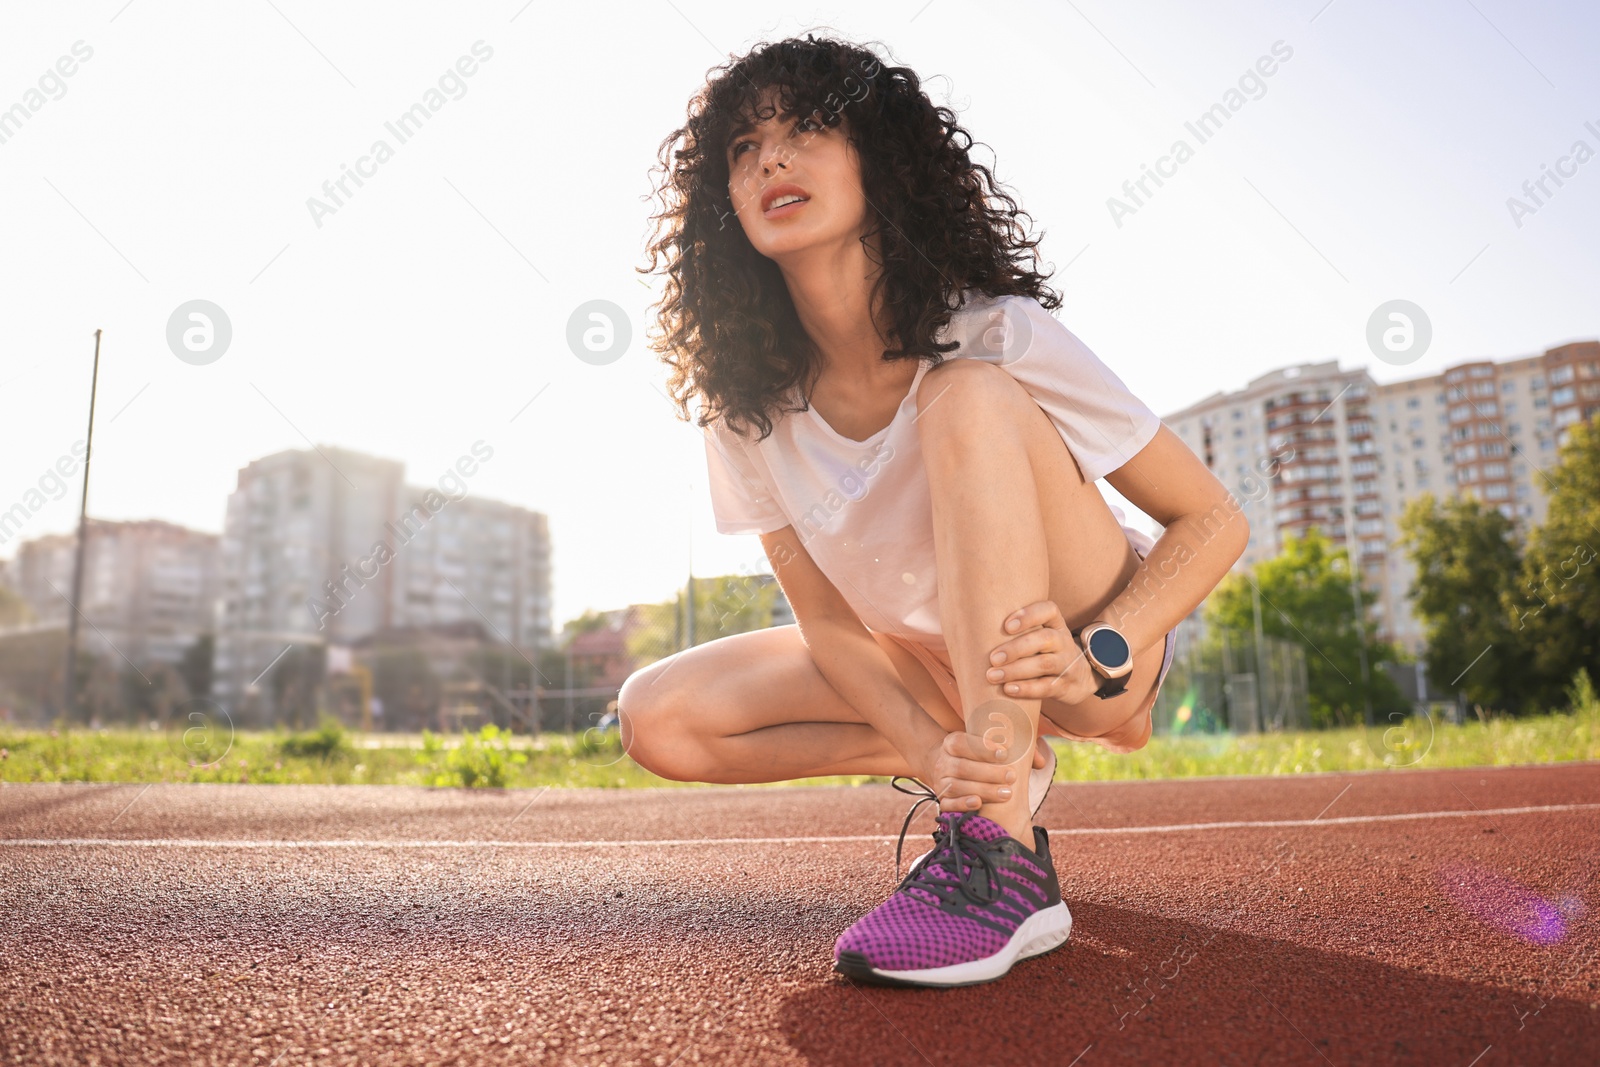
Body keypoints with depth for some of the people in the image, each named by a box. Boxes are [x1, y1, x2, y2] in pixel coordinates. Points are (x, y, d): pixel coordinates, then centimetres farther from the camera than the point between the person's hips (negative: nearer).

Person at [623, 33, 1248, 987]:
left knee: (970, 399, -31)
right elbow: (826, 619, -8)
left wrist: (1095, 658, -32)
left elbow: (1215, 520, -16)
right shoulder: (746, 398, -11)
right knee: (657, 718, -12)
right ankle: (1000, 768, -1)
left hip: (1102, 653, -4)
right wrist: (931, 748, -25)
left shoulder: (994, 336, -22)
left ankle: (1005, 862, -32)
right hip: (930, 664, 5)